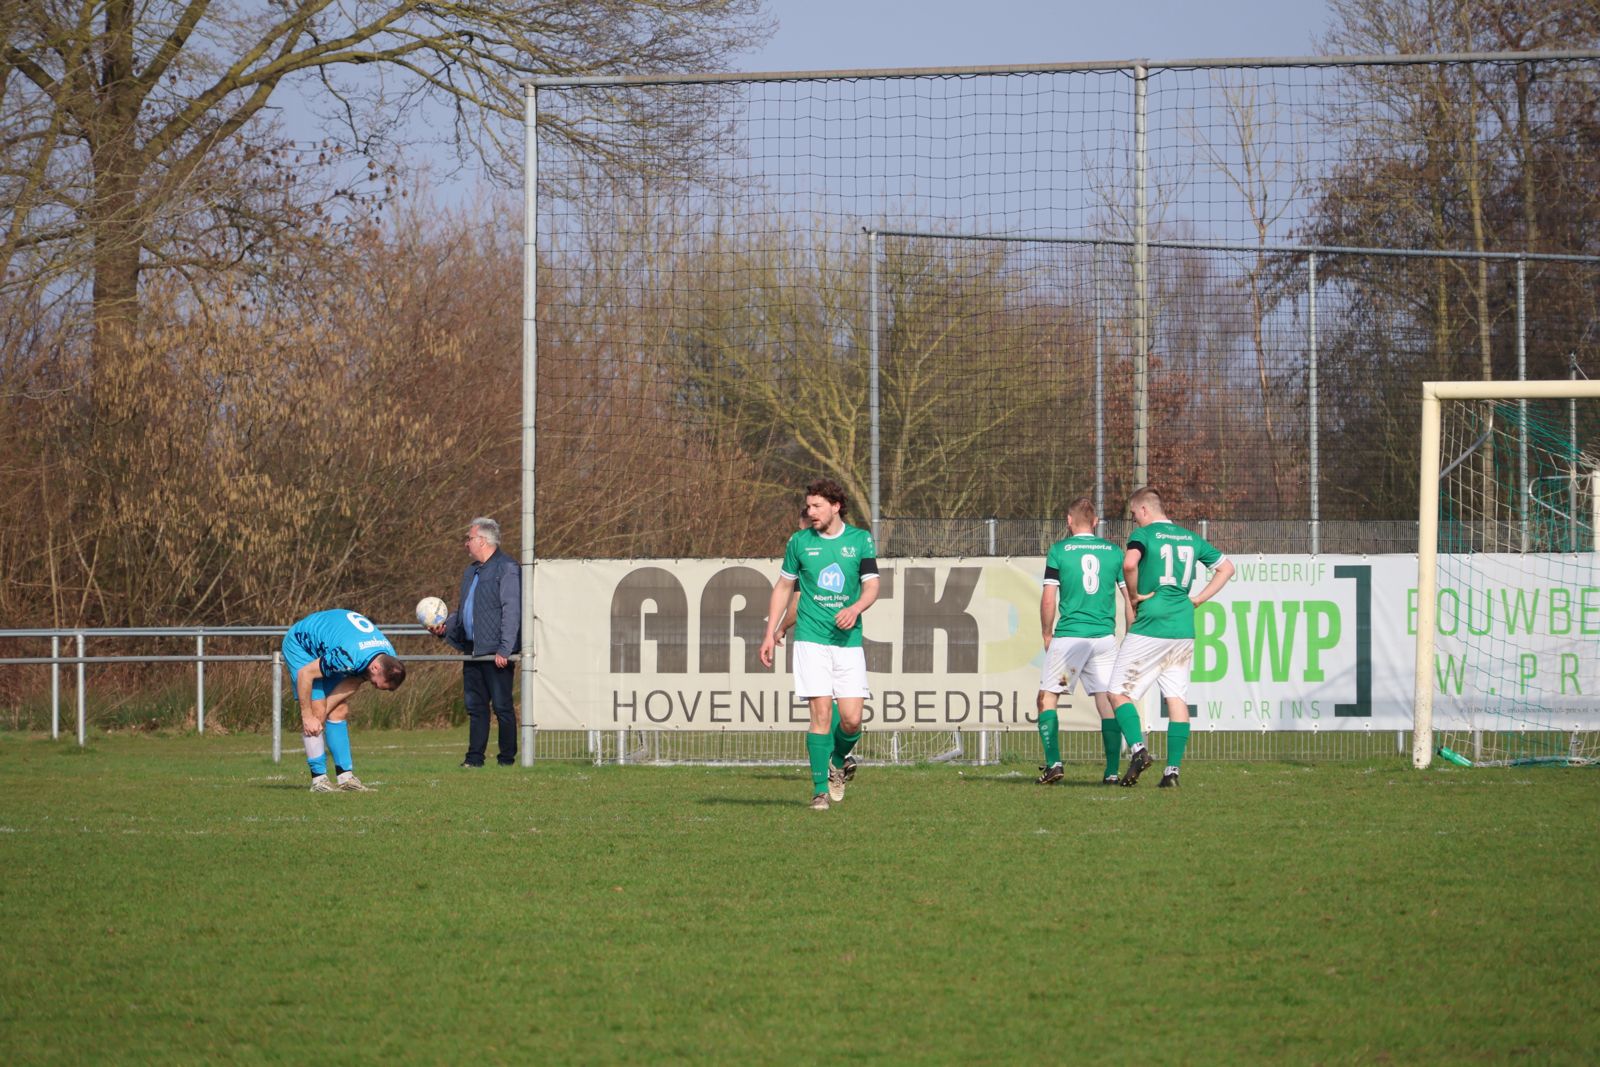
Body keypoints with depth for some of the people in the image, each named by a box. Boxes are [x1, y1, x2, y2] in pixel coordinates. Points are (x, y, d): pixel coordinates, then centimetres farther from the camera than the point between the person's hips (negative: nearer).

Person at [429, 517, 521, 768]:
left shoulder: (506, 569, -8)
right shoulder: (470, 572, 20)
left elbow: (511, 611, -15)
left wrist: (504, 649, -20)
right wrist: (445, 627, 9)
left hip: (496, 653, -9)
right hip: (473, 651, 9)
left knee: (502, 705, -4)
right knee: (475, 705, 9)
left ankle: (507, 756, 1)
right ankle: (475, 756, 12)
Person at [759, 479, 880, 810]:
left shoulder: (860, 540, 4)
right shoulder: (800, 541, 4)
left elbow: (871, 586, 1)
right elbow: (783, 587, 14)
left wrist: (855, 608, -20)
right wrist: (770, 632, 9)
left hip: (848, 639, 1)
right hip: (811, 639, -1)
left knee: (852, 719, -5)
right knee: (821, 712, -11)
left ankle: (837, 761, 27)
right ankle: (820, 789, -3)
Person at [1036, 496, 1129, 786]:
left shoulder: (1059, 550, -1)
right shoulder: (1114, 551, 7)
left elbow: (1048, 600, -4)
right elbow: (1131, 599, 7)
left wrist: (1047, 635, 9)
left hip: (1068, 637, -3)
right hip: (1105, 637, 3)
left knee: (1047, 699, 8)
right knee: (1108, 704, 4)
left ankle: (1054, 763, -6)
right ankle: (1112, 772, -2)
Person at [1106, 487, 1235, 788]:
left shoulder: (1143, 535, -5)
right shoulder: (1191, 539, 14)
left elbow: (1129, 563, -26)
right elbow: (1226, 567, 19)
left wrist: (1133, 595, -10)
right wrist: (1199, 598, 15)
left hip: (1149, 628, -6)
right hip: (1184, 628, 6)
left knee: (1119, 692, 3)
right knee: (1177, 698, 5)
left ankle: (1138, 748, -16)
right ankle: (1173, 769, 0)